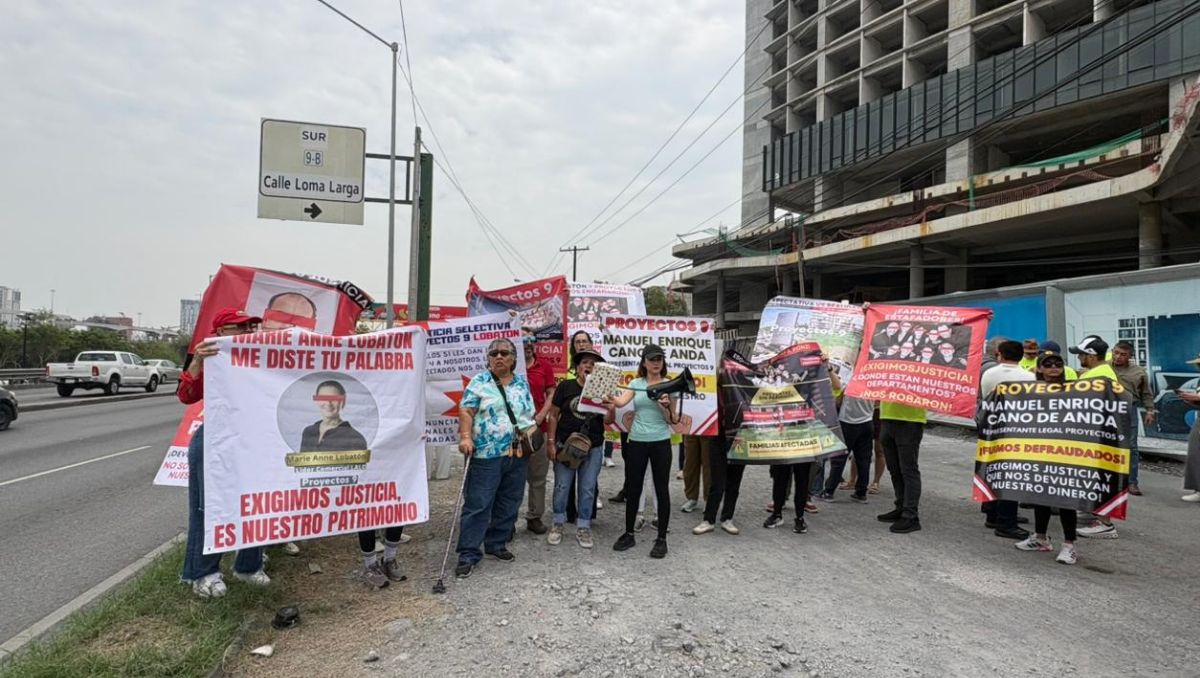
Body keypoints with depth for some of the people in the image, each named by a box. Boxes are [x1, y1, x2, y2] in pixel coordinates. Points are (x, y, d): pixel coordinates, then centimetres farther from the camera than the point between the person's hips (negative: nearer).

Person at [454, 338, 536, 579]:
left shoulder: (522, 383, 12)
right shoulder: (479, 382, -2)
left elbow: (530, 414, 16)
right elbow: (466, 411, -8)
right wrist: (465, 437, -20)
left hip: (517, 455, 5)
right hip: (486, 454, -5)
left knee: (509, 504, 12)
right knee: (477, 505, -3)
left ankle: (496, 544, 27)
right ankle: (468, 554, 3)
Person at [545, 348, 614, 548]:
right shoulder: (565, 387, -3)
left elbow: (607, 421, 0)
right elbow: (554, 415, 0)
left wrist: (611, 409, -22)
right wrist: (551, 442, -4)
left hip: (593, 448, 2)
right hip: (565, 445, -1)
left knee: (588, 489, 8)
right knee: (562, 486, 6)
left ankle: (583, 528, 21)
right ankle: (558, 524, 24)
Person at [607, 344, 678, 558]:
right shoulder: (635, 383, 6)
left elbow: (673, 421, -1)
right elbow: (620, 402, -12)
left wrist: (666, 406, -20)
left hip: (660, 443, -2)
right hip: (636, 442, 2)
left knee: (662, 490, 2)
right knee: (632, 489, 8)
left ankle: (661, 539, 12)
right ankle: (629, 534, 23)